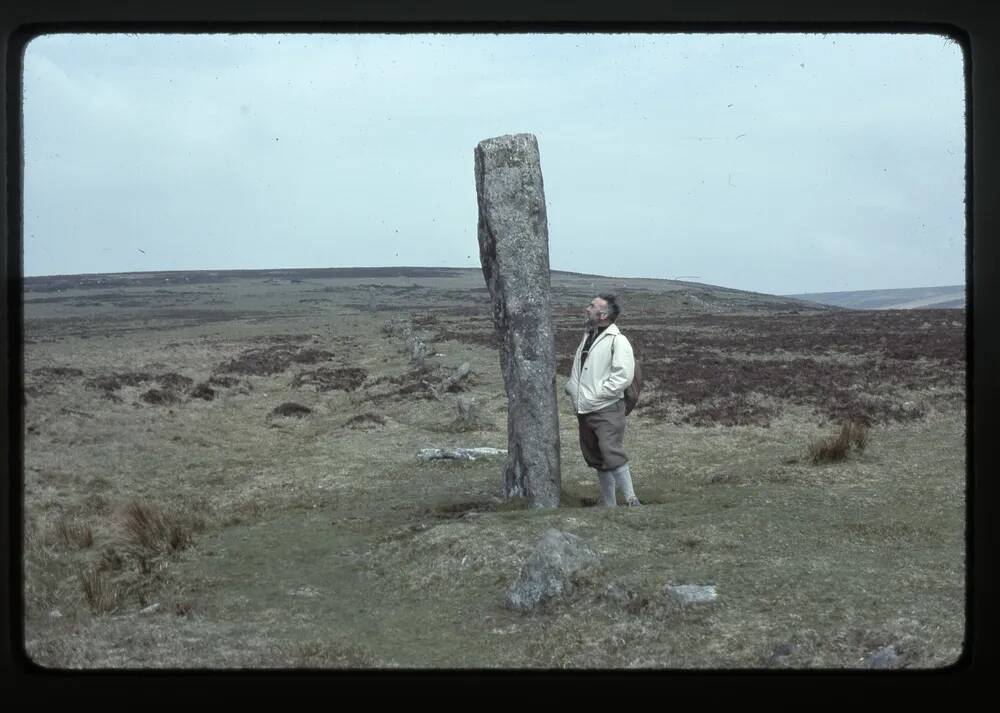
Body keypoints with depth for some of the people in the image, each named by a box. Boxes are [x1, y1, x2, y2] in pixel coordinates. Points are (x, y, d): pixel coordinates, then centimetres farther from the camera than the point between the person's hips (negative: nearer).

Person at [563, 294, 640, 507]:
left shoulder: (617, 341, -11)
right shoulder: (587, 337, 16)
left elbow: (623, 377, -20)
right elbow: (577, 369, 27)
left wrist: (594, 395, -18)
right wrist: (572, 387, 7)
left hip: (607, 410, -9)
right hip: (584, 410, 9)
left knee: (612, 454, -17)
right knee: (596, 458, 13)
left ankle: (631, 501, -9)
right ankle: (609, 505, 22)